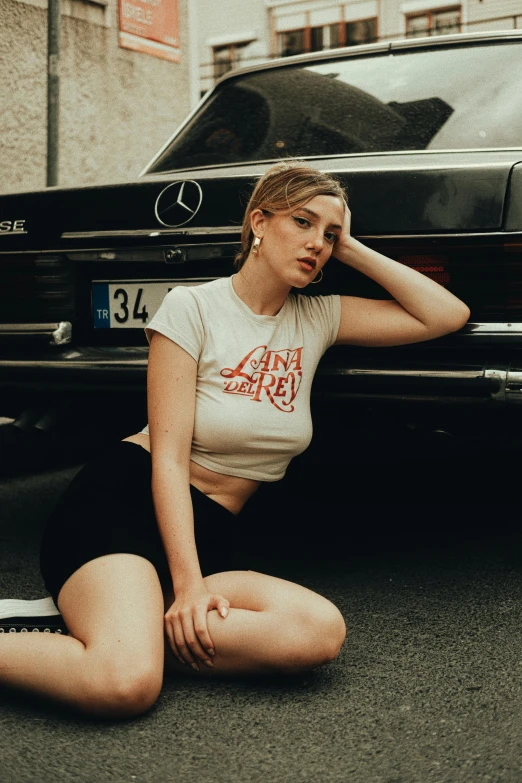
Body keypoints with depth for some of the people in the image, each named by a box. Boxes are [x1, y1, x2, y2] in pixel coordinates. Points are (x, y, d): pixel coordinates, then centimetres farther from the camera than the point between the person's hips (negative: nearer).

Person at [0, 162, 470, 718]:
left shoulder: (318, 318, 10)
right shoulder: (193, 307, -5)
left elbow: (450, 316, 6)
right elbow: (169, 458, -11)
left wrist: (353, 251, 2)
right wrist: (188, 585, -20)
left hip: (209, 533, 6)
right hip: (122, 504, -6)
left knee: (321, 631, -27)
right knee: (124, 685, -35)